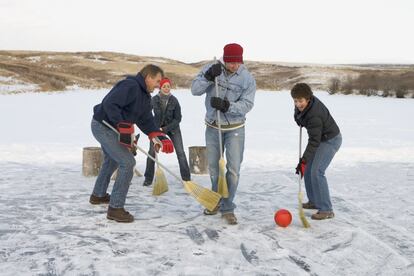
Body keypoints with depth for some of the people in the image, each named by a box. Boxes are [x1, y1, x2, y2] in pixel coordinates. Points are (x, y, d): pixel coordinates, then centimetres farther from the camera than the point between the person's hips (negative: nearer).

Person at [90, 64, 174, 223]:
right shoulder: (130, 86, -21)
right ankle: (115, 209, -9)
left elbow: (146, 120, 8)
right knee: (127, 162, -15)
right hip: (103, 125, -11)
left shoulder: (145, 97, 10)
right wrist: (124, 128, -32)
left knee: (112, 160, 29)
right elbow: (109, 104, -31)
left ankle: (98, 195, 50)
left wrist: (159, 138, -7)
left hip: (109, 128, 11)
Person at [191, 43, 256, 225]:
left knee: (233, 168, -7)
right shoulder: (212, 69, -7)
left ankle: (227, 208, 6)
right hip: (213, 127, 2)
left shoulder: (247, 78, -12)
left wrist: (226, 105, -32)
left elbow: (246, 104, -17)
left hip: (235, 129, -2)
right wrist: (209, 76, -28)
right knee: (213, 167, 14)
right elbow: (195, 90, -12)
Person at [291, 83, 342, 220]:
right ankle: (314, 201, 29)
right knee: (308, 169, 14)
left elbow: (314, 141, -35)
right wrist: (300, 119, 8)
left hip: (330, 140, -10)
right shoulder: (307, 102, -9)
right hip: (321, 138, 10)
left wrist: (303, 160, -37)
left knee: (316, 172, -20)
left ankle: (326, 210, -17)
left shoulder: (314, 115, -35)